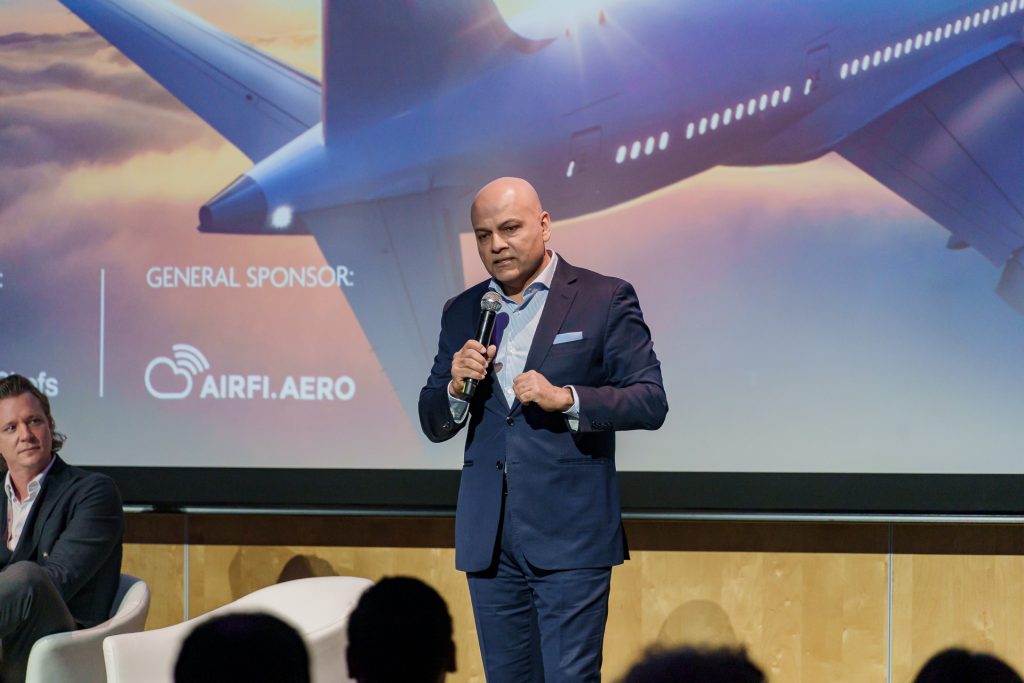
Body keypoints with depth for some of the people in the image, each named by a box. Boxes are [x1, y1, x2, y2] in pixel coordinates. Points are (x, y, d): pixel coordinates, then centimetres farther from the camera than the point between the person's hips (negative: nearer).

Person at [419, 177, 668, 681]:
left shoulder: (605, 300, 0)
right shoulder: (462, 313, 14)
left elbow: (651, 402, -6)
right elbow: (434, 426, 15)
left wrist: (565, 398, -19)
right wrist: (457, 387, -6)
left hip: (571, 533, -5)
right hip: (489, 540, 5)